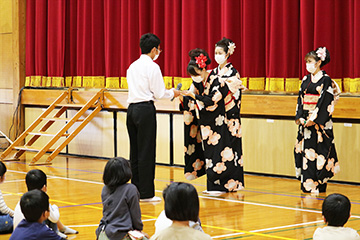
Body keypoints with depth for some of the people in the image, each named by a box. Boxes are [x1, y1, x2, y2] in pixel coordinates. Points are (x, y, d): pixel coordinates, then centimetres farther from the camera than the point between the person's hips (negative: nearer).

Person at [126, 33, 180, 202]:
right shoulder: (152, 67, -8)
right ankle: (146, 193, -2)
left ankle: (135, 190, 15)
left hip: (132, 108, 8)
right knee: (146, 152, -4)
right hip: (146, 109, -7)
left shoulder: (133, 66, 14)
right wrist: (172, 93, 11)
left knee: (135, 151, 11)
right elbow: (159, 93, -9)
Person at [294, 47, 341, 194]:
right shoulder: (306, 79, 13)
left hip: (320, 122, -6)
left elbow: (325, 101, -13)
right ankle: (307, 184, 8)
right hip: (305, 120, 6)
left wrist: (313, 119, -17)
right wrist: (300, 117, -1)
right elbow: (300, 98, 12)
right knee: (305, 149, 4)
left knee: (318, 151, -7)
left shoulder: (326, 80, -7)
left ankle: (318, 185, -4)